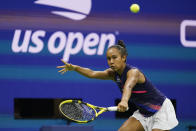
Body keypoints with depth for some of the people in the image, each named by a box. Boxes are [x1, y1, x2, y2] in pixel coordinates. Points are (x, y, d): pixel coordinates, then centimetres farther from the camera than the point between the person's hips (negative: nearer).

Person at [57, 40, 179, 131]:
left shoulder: (133, 72, -27)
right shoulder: (114, 74, -2)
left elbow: (128, 86, -49)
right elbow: (92, 74, -13)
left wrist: (124, 101, -69)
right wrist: (74, 68, -27)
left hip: (161, 110, -8)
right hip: (144, 112, 8)